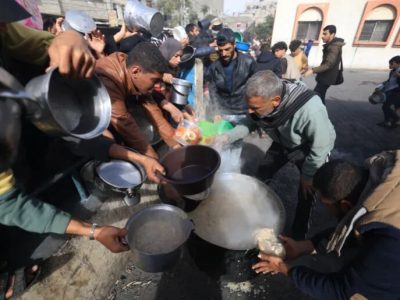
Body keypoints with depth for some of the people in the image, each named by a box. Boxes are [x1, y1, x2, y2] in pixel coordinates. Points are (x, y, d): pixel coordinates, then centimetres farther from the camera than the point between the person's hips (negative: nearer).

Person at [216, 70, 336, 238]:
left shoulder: (310, 110, -44)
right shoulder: (262, 100, -27)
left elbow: (320, 147, -29)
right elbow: (250, 122, -8)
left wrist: (308, 176, -15)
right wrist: (228, 136, -24)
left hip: (309, 150, -4)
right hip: (282, 143, 5)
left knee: (305, 193, 5)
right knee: (261, 177, 13)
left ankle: (299, 232, 34)